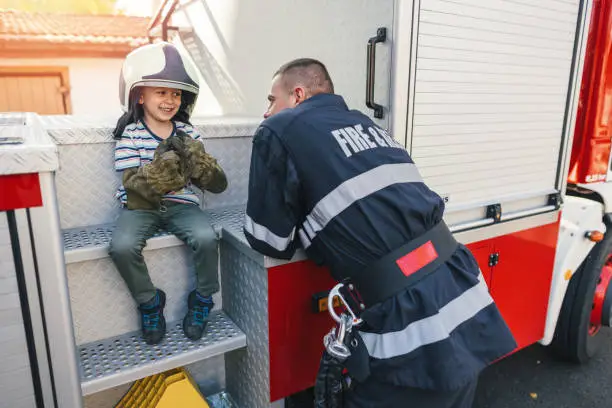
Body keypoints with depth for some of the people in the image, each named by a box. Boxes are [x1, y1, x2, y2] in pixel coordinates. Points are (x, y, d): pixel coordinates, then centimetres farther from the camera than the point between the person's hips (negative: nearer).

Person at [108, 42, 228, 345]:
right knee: (122, 246, -28)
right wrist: (163, 164, -30)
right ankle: (149, 301, 2)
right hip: (140, 206, -1)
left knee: (206, 237, -27)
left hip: (181, 205, 1)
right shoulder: (130, 134, -2)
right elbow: (134, 185, -13)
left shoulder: (188, 134, 4)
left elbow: (218, 184, -3)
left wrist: (194, 157, -23)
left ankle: (202, 299, 1)